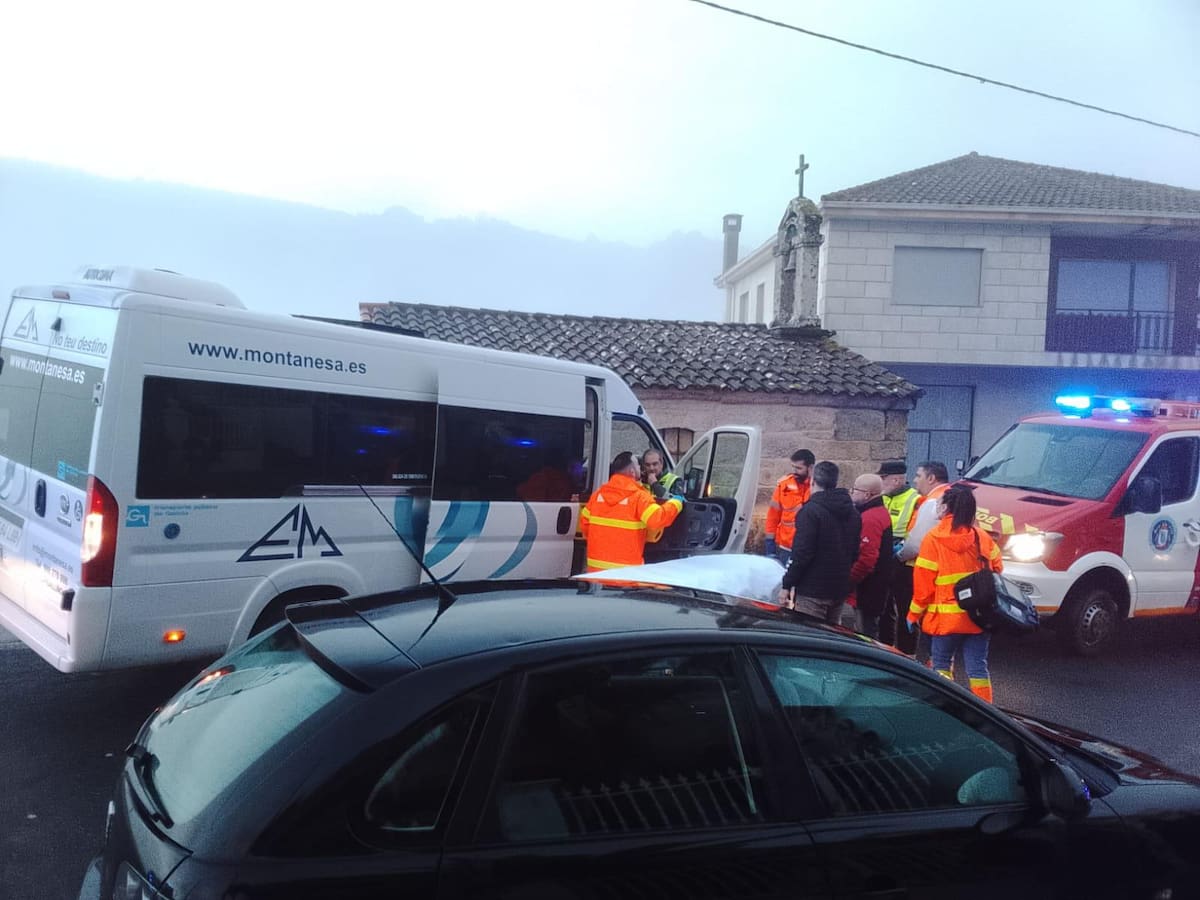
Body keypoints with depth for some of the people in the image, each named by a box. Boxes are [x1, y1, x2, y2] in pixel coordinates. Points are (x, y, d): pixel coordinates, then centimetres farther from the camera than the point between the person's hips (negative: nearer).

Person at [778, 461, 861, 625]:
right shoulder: (852, 512, 11)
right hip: (840, 588, 8)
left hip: (812, 591, -8)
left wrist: (787, 585, -12)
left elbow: (802, 553, -18)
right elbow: (855, 552, 15)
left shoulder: (811, 510, -14)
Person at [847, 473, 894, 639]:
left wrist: (849, 579, -19)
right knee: (870, 629, 18)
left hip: (868, 588, -11)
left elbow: (866, 558, -27)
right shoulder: (881, 512, 14)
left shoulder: (870, 518, -20)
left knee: (865, 633, -4)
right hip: (877, 586, 11)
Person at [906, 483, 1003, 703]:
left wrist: (914, 614, 2)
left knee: (941, 664, 11)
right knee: (977, 667, 7)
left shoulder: (934, 539, -10)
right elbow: (996, 570, 12)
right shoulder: (982, 537, 3)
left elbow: (923, 583, -8)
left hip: (947, 617, -4)